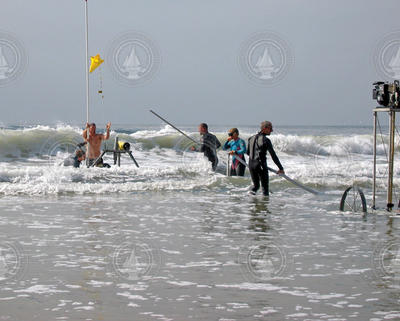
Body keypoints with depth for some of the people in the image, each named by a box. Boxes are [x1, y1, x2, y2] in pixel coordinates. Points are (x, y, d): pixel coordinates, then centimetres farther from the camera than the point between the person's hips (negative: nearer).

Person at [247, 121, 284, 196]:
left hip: (251, 164, 6)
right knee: (265, 185, 3)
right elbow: (273, 155, -10)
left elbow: (248, 152, 19)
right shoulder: (266, 140, -10)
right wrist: (281, 168, -6)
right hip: (261, 165, -6)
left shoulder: (252, 138, 10)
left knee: (256, 184, 20)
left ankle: (253, 190, -3)